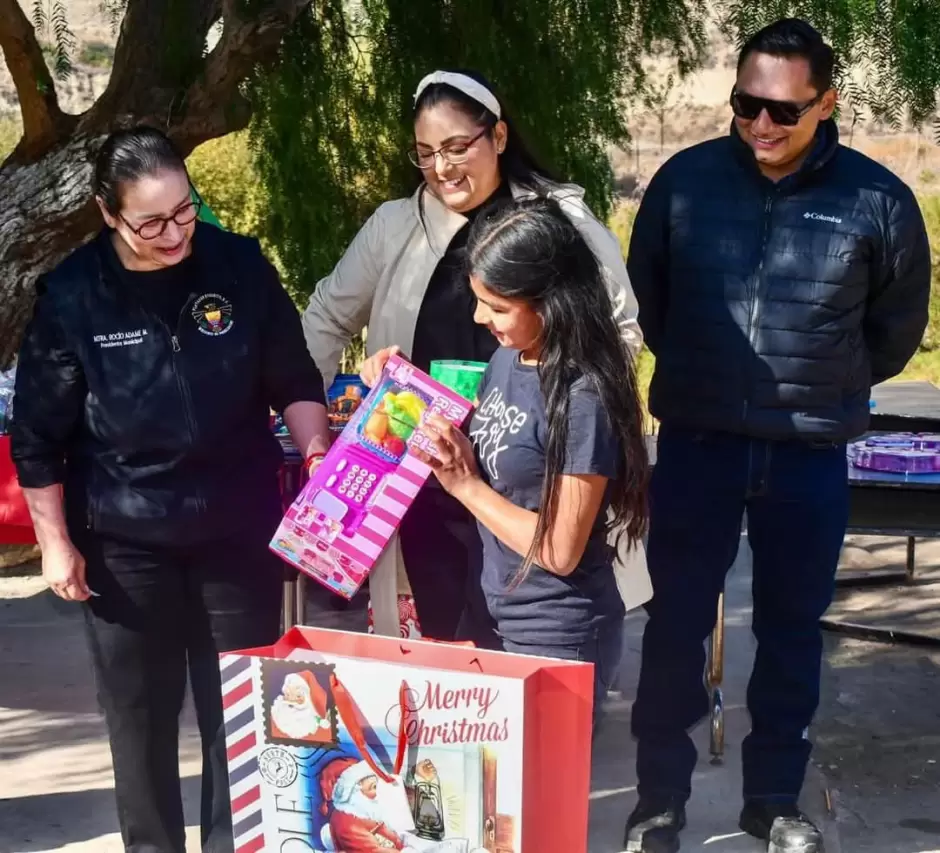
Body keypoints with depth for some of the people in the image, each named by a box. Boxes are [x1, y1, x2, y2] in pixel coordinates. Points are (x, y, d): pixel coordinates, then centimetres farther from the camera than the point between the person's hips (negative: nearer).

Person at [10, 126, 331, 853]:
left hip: (239, 529, 1)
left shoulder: (240, 266, -7)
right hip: (125, 541, -1)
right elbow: (38, 435, -3)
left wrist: (318, 452, -10)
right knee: (141, 712, 10)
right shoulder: (72, 295, -10)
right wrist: (55, 542, -2)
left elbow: (293, 379, 4)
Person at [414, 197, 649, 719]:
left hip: (557, 637, -8)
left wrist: (465, 484, -19)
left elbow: (560, 551, -22)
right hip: (497, 617, 8)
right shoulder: (507, 358, -1)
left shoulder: (583, 401, -24)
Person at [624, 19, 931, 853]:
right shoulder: (686, 179, -5)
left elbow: (897, 325, 9)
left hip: (810, 455, 0)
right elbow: (645, 295, 12)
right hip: (697, 442, 0)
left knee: (792, 628, 12)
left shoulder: (877, 200, -8)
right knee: (677, 623, 5)